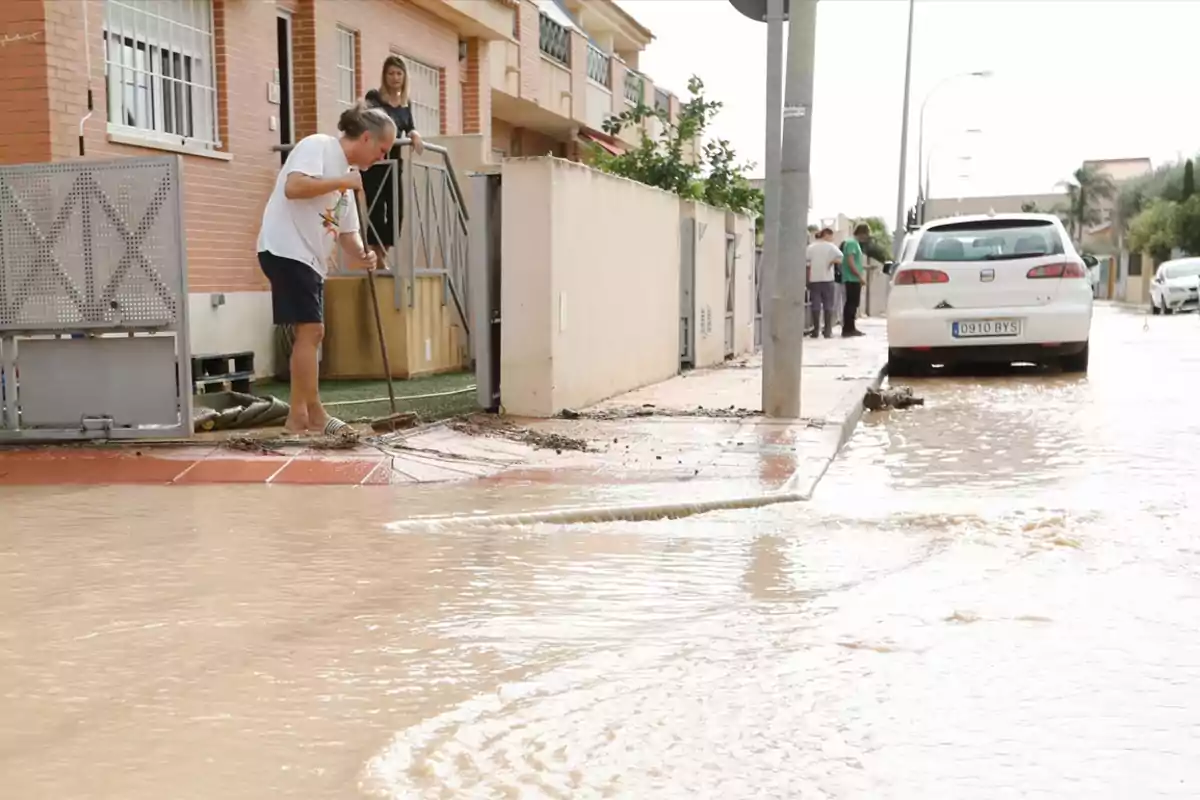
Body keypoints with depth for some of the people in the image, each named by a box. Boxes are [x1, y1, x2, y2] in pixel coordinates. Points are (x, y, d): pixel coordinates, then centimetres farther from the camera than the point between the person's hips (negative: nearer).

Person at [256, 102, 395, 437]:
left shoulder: (346, 173, 19)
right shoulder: (318, 145, -7)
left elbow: (347, 229, 17)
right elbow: (293, 187, -25)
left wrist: (361, 255, -3)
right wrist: (342, 183, -16)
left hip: (311, 258, 10)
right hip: (286, 249, -10)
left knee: (312, 333, 8)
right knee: (310, 330, -12)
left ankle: (299, 416, 13)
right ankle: (313, 414, -6)